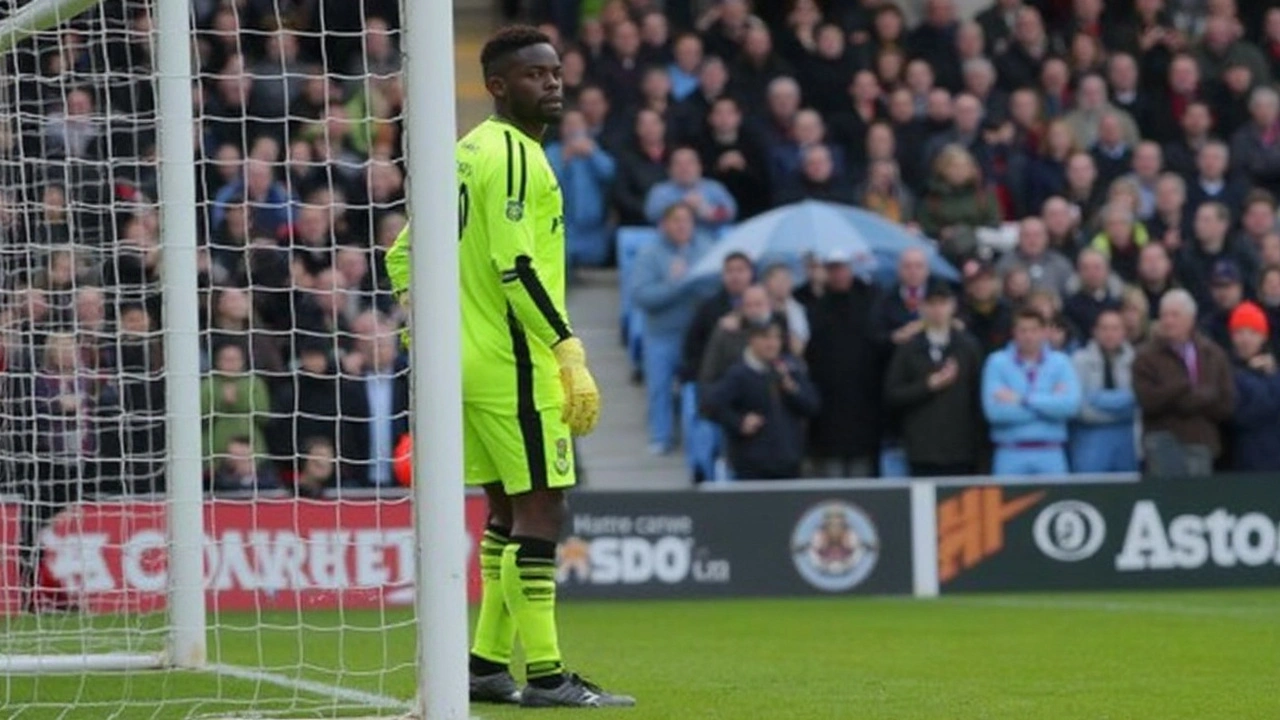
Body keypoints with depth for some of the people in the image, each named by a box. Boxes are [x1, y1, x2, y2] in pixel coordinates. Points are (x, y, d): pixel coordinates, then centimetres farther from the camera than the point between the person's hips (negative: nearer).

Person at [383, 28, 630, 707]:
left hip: (469, 360, 10)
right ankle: (543, 675, -10)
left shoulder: (466, 153, 16)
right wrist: (570, 353, -21)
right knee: (539, 508, -8)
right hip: (514, 363, -10)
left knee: (508, 508, 14)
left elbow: (403, 256, 19)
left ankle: (488, 665, 16)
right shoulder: (512, 154, -13)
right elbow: (516, 266, -22)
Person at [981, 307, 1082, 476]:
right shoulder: (997, 362, 3)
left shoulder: (1060, 362, 7)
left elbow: (1070, 405, -8)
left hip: (1050, 456, 1)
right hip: (1010, 456, -1)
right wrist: (1048, 404, -6)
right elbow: (995, 411, -10)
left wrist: (1022, 400, -11)